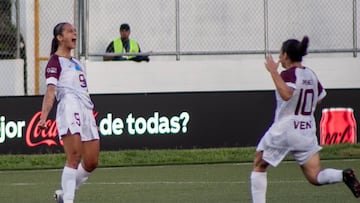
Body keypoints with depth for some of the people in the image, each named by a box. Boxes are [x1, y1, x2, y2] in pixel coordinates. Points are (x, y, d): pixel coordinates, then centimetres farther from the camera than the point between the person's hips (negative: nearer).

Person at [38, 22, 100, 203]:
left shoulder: (76, 63, 25)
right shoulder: (55, 62, -1)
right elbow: (50, 91, -13)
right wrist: (43, 118, -24)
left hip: (86, 111, 8)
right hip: (69, 110, -8)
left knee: (91, 163, 4)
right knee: (74, 159, -17)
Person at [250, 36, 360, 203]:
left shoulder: (288, 74, -12)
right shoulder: (311, 75, 9)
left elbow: (286, 94, -32)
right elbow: (319, 99, 21)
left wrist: (273, 71, -25)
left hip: (283, 130, -6)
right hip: (307, 132, 6)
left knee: (259, 166, 15)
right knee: (315, 177, 2)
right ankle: (343, 175, -25)